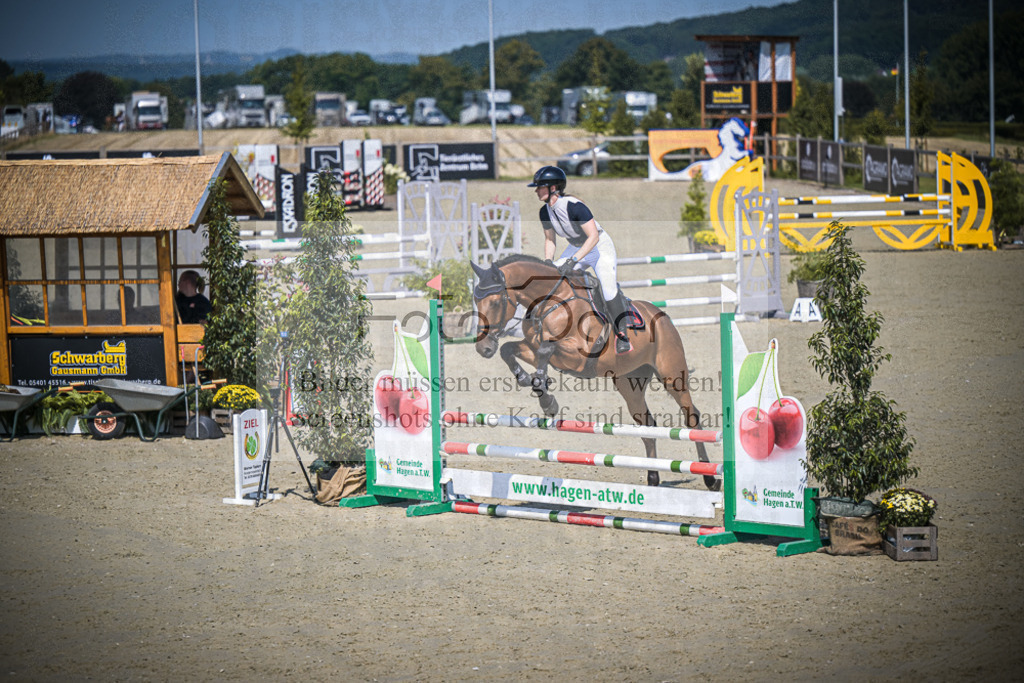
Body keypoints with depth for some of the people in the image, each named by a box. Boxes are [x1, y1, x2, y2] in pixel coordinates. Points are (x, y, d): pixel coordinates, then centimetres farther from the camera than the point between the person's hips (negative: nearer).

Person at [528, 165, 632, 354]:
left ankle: (621, 334, -15)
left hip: (600, 247, -8)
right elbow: (549, 239, 7)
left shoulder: (574, 206, -30)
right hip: (576, 248, 8)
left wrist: (574, 260, -37)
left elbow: (594, 236, -32)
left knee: (608, 287, -25)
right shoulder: (545, 212, -8)